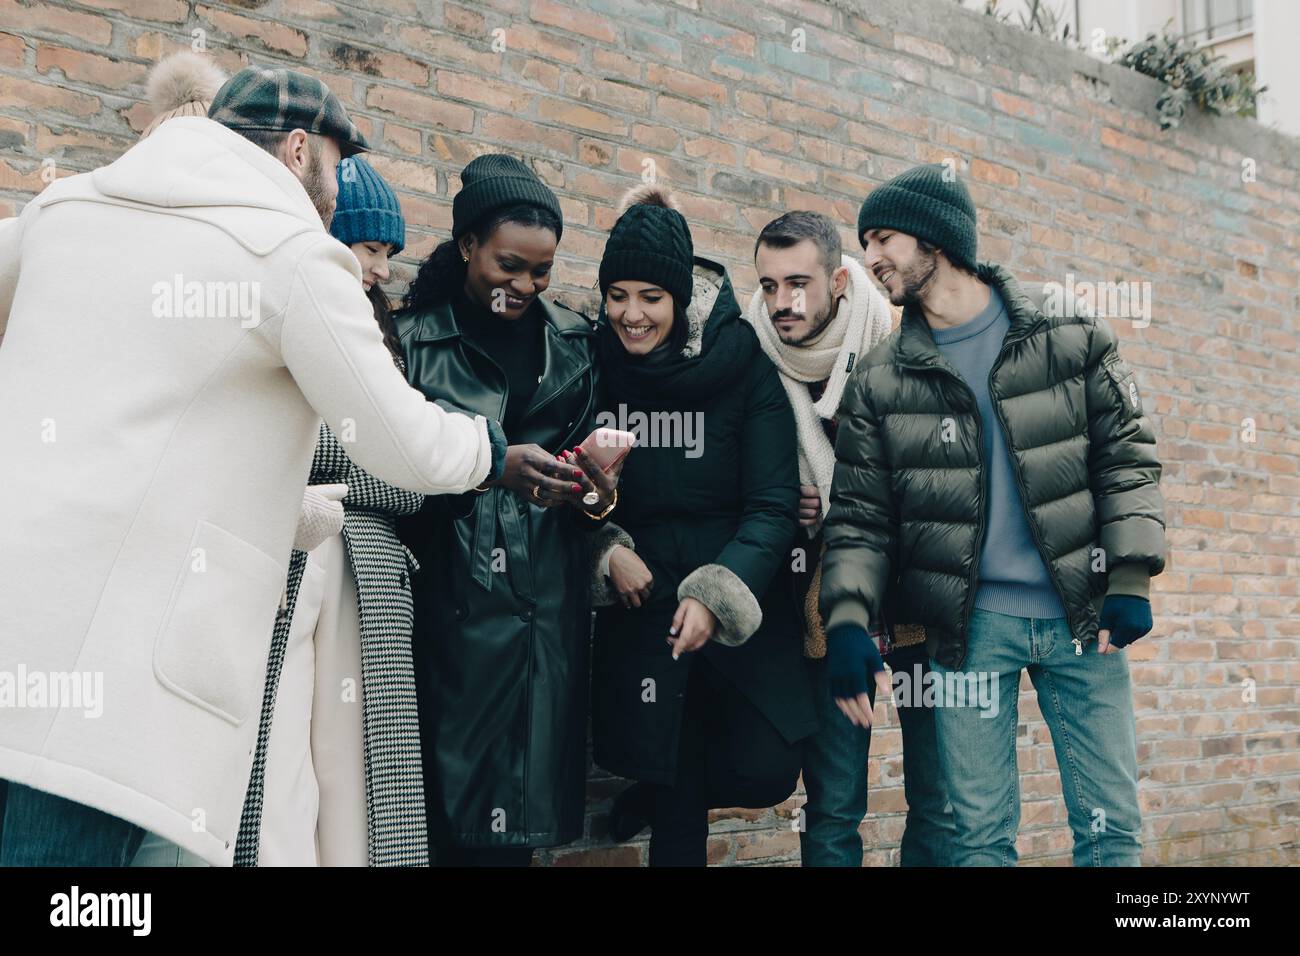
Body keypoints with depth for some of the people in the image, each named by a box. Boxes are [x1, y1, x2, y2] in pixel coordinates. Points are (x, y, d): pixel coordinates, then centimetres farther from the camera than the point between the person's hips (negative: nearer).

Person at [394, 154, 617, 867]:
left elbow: (588, 448, 14)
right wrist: (492, 467, -20)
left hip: (547, 601, 3)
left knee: (522, 809, 5)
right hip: (450, 604, -3)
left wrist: (598, 495, -8)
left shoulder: (573, 342, 12)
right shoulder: (414, 337, -1)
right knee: (450, 793, -1)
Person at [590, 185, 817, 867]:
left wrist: (717, 595, -24)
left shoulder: (744, 365, -9)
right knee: (679, 810, -3)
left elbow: (774, 504, -12)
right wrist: (606, 551, -10)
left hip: (741, 607, -1)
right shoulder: (594, 364, -2)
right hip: (641, 600, 1)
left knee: (765, 771, -7)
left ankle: (656, 795, 24)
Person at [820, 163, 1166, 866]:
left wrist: (1131, 582, -7)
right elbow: (859, 514, 3)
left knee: (1113, 828, 5)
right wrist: (847, 622, -11)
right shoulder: (879, 380, 3)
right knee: (981, 835, 5)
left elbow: (1127, 455, 2)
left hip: (1082, 614, 0)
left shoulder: (1071, 339, 1)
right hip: (969, 624, 0)